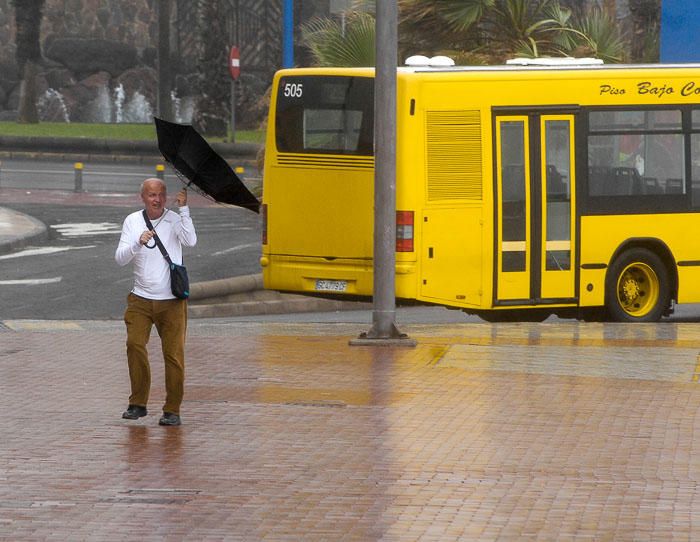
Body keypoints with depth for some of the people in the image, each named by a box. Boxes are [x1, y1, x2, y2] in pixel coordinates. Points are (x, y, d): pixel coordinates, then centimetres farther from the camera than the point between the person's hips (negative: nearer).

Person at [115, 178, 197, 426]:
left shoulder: (174, 220, -2)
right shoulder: (132, 221, 5)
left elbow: (190, 241, -21)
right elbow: (120, 258, -2)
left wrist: (183, 210, -24)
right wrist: (138, 243, -20)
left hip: (171, 301, -2)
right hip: (141, 299, 2)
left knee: (174, 354, -2)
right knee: (134, 344, -13)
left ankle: (172, 410, 8)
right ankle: (138, 403, -1)